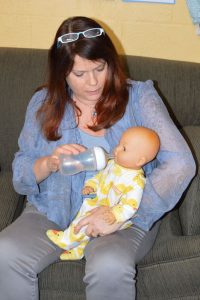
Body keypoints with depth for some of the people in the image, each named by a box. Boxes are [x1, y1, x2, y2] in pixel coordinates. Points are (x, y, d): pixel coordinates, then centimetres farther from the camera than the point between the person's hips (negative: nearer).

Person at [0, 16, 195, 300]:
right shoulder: (44, 103, 4)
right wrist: (49, 163, -17)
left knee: (110, 266, -35)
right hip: (53, 211, 3)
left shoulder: (138, 97, -5)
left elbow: (180, 163, -16)